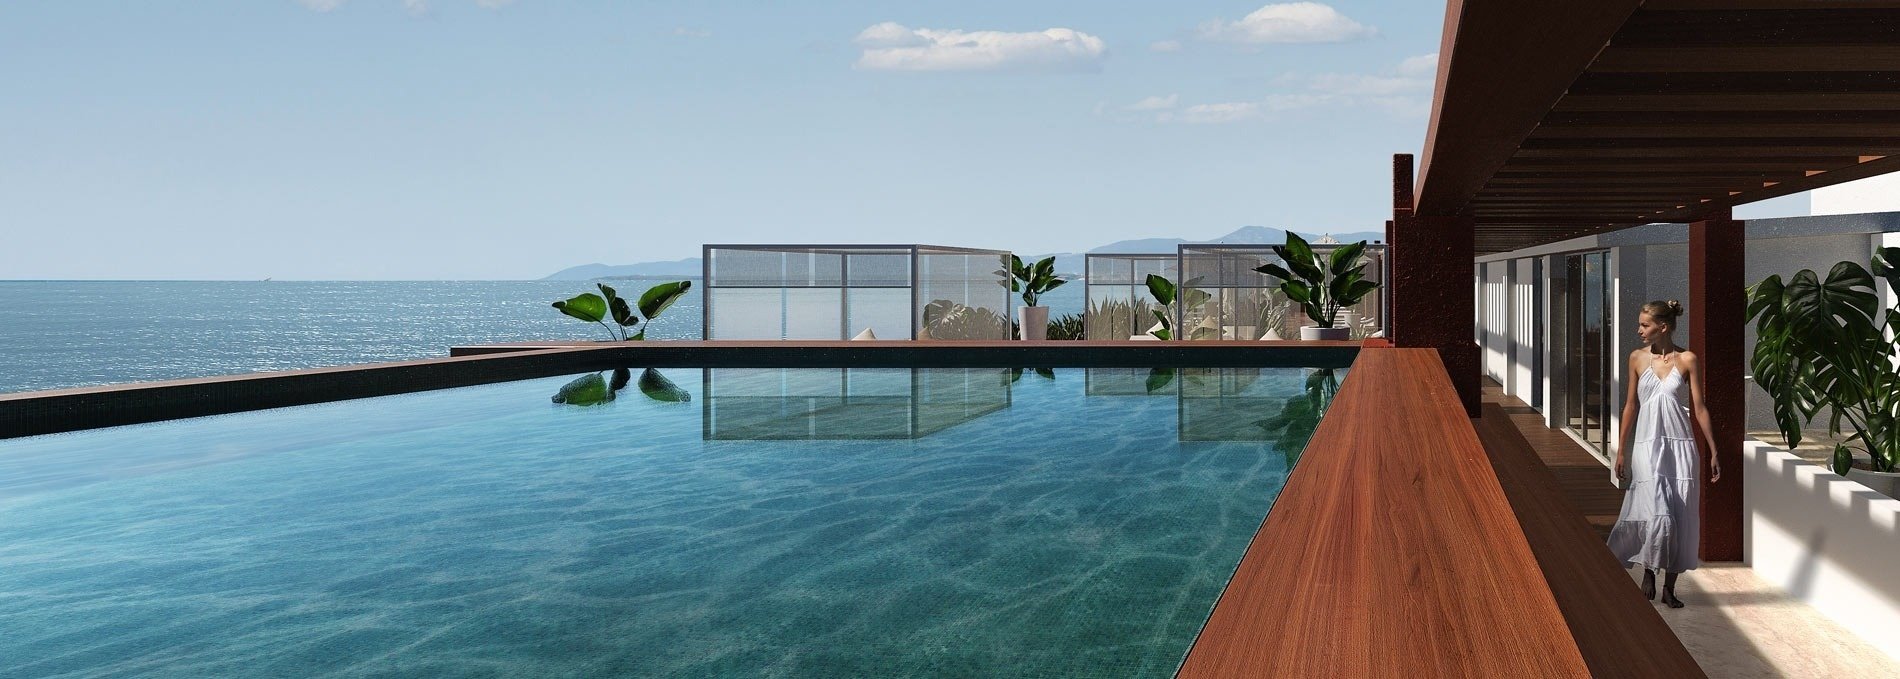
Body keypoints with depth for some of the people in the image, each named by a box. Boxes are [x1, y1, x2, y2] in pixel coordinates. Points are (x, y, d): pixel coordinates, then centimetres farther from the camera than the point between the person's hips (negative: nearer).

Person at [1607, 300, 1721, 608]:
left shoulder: (1687, 360, -1)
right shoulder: (1638, 358, 4)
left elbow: (1698, 407, 0)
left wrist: (1713, 451, -2)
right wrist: (1621, 450, 9)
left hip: (1680, 447, 0)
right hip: (1647, 446, 0)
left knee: (1680, 519, 3)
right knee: (1657, 515, -12)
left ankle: (1669, 587, 14)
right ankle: (1648, 573, 11)